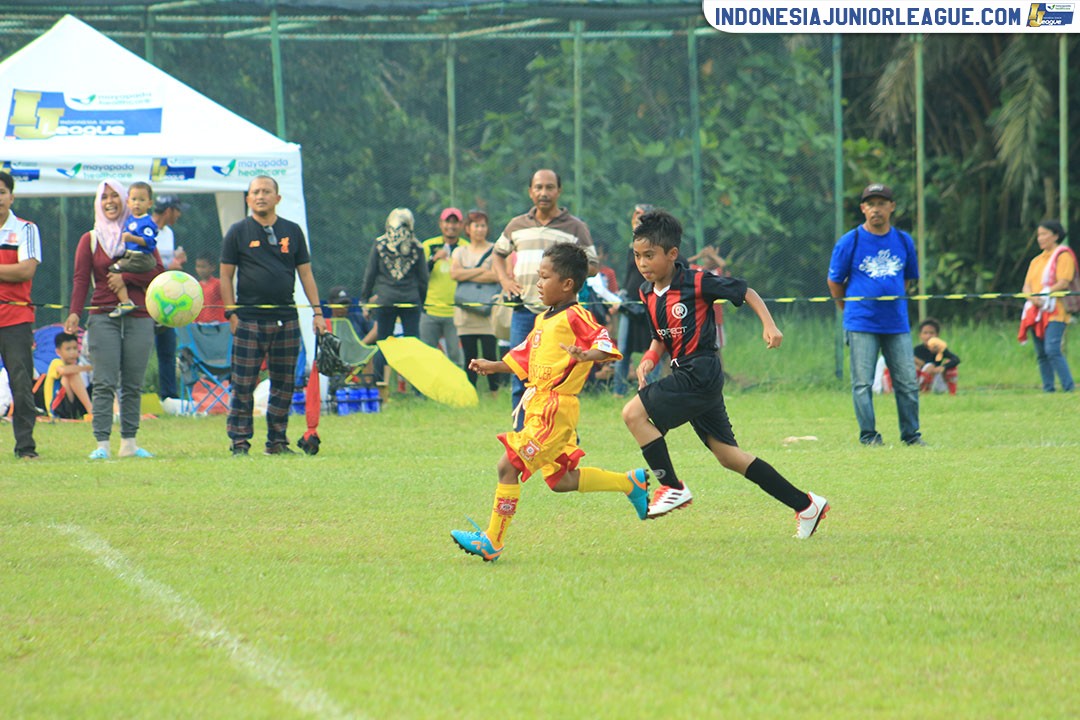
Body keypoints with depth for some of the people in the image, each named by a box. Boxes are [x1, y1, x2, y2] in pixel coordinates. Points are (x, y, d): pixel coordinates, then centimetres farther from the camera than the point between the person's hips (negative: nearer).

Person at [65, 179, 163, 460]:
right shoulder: (90, 240, 9)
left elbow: (158, 271, 4)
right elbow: (81, 278, 1)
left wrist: (126, 278, -10)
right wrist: (75, 312, -14)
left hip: (139, 317, 1)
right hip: (103, 317, -1)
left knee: (133, 384, 2)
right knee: (104, 383, -10)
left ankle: (129, 442, 7)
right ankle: (102, 444, -13)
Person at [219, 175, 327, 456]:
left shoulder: (292, 231, 11)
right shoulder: (238, 232, 3)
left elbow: (305, 273, 13)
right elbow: (226, 276, 3)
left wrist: (317, 312, 6)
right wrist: (231, 314, -5)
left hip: (286, 319, 3)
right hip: (249, 319, -3)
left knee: (284, 384, 5)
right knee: (243, 385, -4)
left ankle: (277, 441, 13)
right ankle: (240, 442, 0)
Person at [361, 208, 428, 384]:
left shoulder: (379, 244, 0)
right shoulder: (416, 247, 2)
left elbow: (370, 274, 2)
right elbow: (423, 278, 6)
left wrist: (364, 300, 9)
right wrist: (421, 301, 17)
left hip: (385, 299, 0)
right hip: (410, 299, 1)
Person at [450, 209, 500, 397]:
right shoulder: (460, 251, 16)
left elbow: (496, 276, -9)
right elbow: (455, 273, 0)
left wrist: (467, 275, -6)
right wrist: (481, 271, -6)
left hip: (488, 310, -3)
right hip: (466, 310, 3)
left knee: (489, 354, -8)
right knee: (469, 356, 2)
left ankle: (495, 393, -3)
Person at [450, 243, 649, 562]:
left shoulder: (575, 317, -11)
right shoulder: (543, 320, 18)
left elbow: (607, 347, -21)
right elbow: (524, 359, 29)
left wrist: (586, 356, -39)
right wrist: (492, 366, 23)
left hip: (555, 409, -10)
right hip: (537, 407, 10)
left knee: (508, 465, -13)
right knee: (560, 481, 15)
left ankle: (492, 541, -9)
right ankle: (631, 482, 28)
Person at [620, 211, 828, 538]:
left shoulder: (696, 282, -12)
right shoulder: (647, 292, 10)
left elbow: (746, 292, -4)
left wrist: (769, 325, -15)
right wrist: (650, 358, 2)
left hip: (700, 372, -9)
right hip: (684, 374, 9)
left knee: (633, 413, -16)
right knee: (728, 455, 9)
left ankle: (673, 487, -6)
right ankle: (805, 505, 14)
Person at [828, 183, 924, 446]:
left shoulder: (904, 241, 7)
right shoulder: (850, 242, -3)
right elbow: (834, 282, 5)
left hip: (897, 323, 3)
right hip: (861, 325, -3)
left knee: (908, 382, 3)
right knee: (863, 383, -3)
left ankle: (911, 434, 14)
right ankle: (868, 435, 4)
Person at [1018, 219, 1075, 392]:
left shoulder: (1063, 256, 1)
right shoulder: (1036, 261, 21)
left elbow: (1063, 283, -10)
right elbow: (1027, 285, 13)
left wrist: (1044, 295, -14)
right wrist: (1033, 298, -8)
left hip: (1055, 312, -7)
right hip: (1036, 312, 7)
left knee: (1052, 350, -20)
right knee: (1041, 354, 3)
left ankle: (1069, 389, -19)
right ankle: (1048, 389, 5)